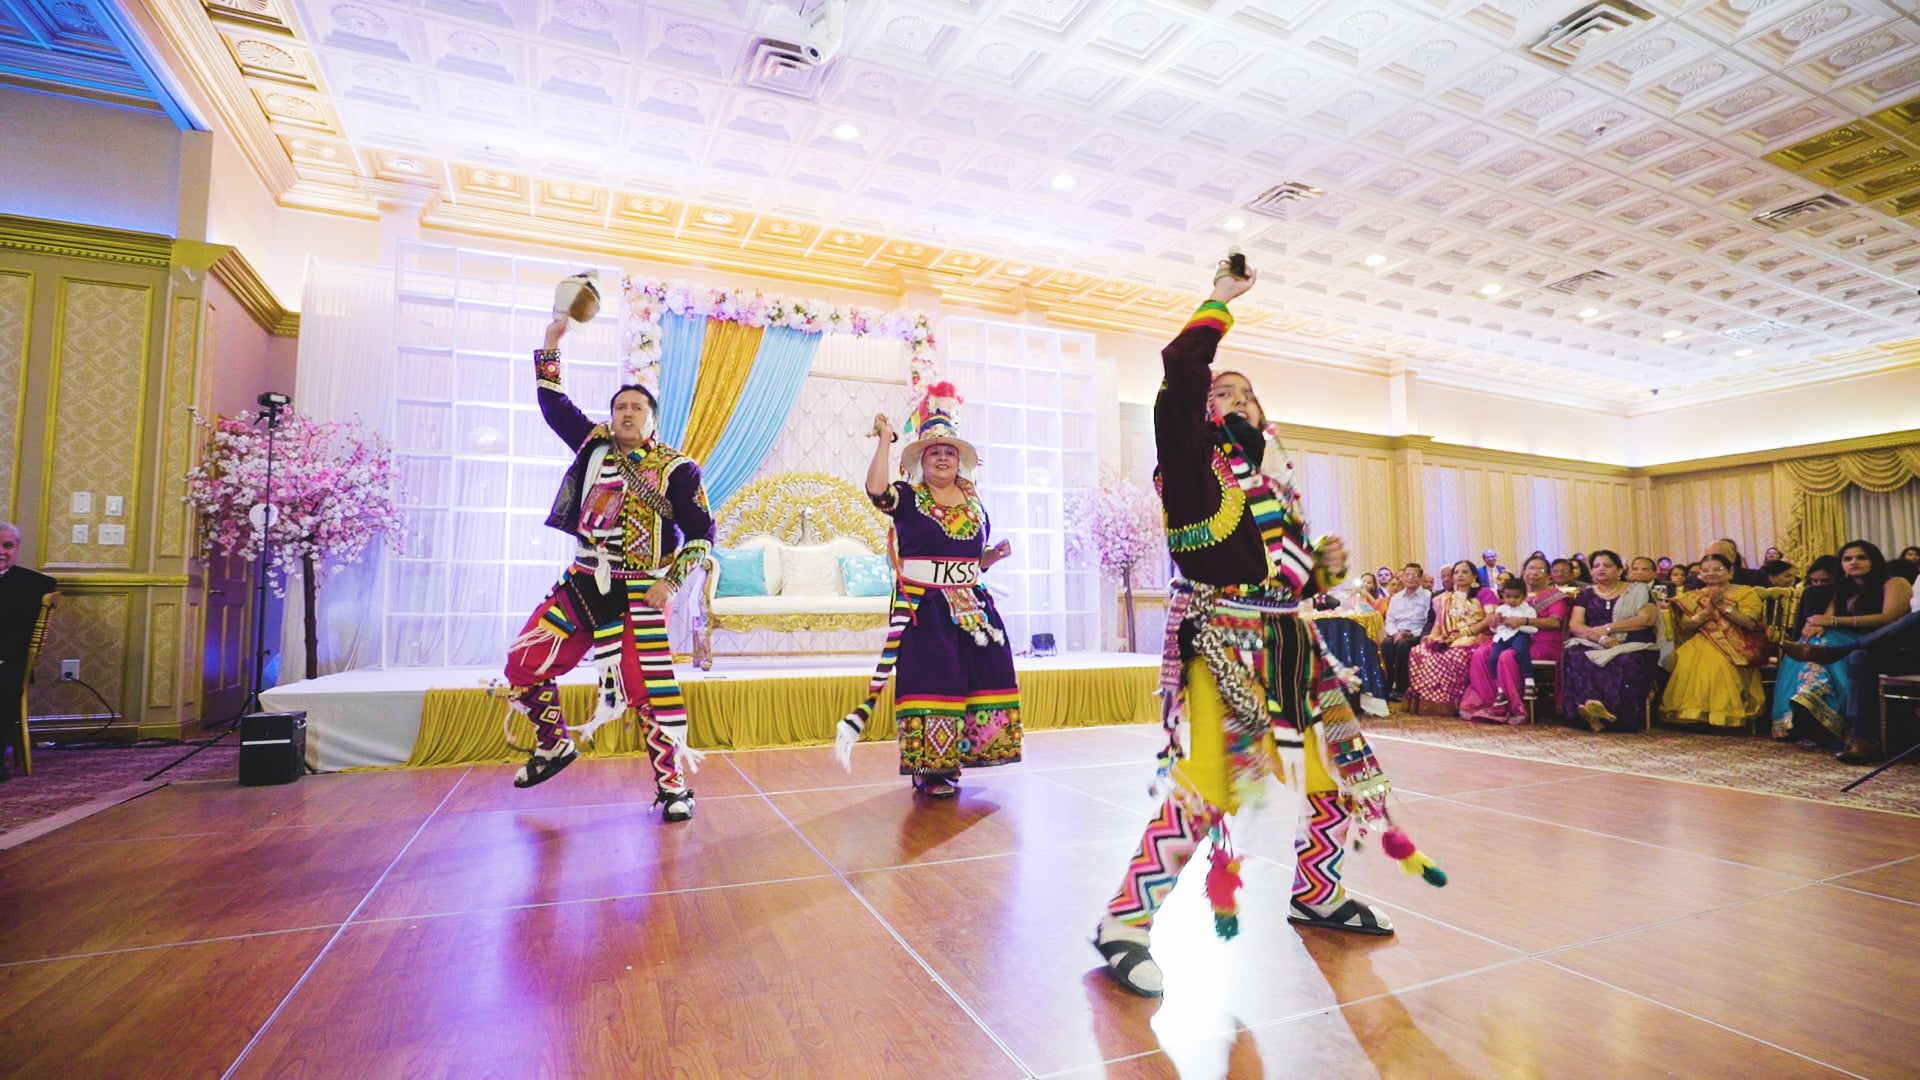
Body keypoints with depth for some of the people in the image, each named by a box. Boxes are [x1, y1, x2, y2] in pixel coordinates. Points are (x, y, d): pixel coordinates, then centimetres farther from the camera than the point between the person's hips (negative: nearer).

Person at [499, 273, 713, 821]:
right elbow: (553, 403, 13)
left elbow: (700, 533, -4)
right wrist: (553, 341, 5)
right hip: (582, 582, 5)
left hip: (638, 592, -5)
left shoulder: (676, 468, -3)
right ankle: (554, 746, 30)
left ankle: (673, 785, 6)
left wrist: (671, 581, -12)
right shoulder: (595, 445, 10)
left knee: (654, 689, -8)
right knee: (523, 665, 7)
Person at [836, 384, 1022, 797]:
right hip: (925, 605, -5)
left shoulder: (973, 502, 15)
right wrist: (884, 440, -20)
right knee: (931, 680, -6)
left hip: (971, 603, 5)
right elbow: (876, 489, -24)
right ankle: (929, 768, 4)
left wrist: (996, 554, 1)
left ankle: (953, 758, 17)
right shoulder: (907, 498, -1)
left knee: (979, 676, 4)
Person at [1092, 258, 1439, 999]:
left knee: (1336, 769, 16)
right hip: (1221, 646, -8)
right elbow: (1180, 366, -15)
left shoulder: (1275, 483, 19)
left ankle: (1317, 894, 39)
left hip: (1285, 646, 8)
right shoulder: (1192, 455, -2)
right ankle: (1124, 924, 2)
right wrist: (1222, 298, -2)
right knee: (1201, 786, -13)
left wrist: (1323, 569, 8)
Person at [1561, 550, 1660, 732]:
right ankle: (1593, 706, -49)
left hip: (1632, 646, -1)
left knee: (1626, 662, -38)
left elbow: (1646, 619, -3)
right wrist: (1600, 637, -15)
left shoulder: (1638, 591, 14)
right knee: (1575, 656, -34)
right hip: (1592, 646, 1)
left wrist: (1607, 628, -10)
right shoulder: (1586, 594, 18)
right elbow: (1574, 625, 4)